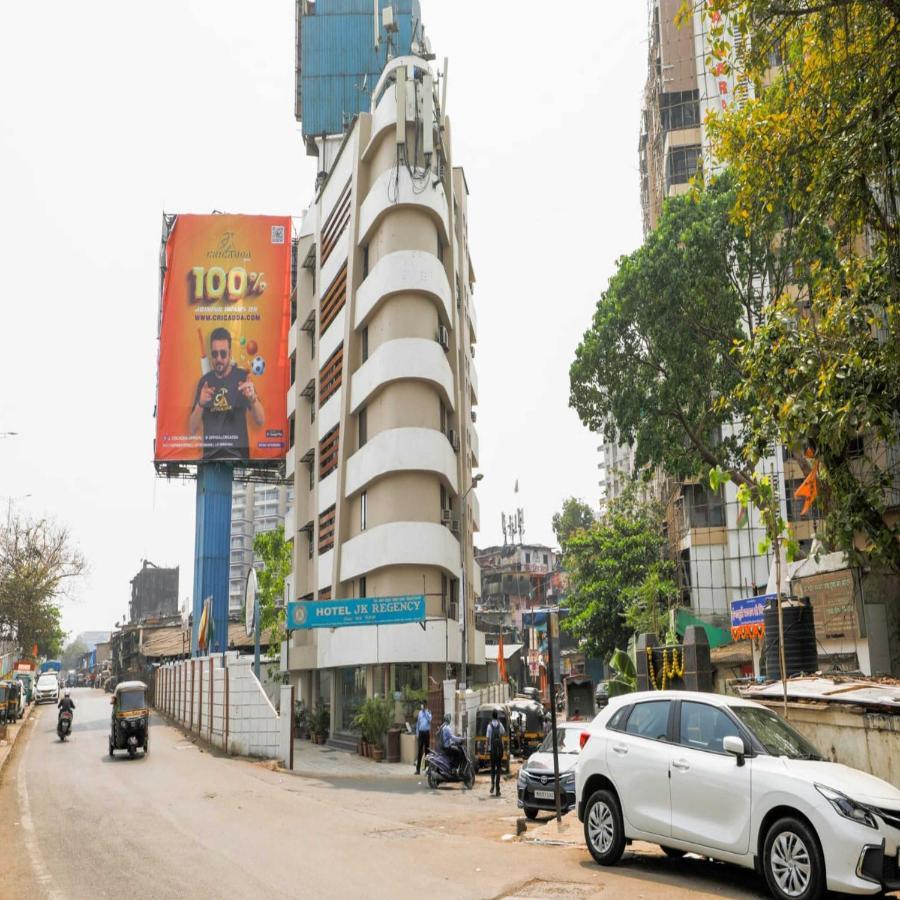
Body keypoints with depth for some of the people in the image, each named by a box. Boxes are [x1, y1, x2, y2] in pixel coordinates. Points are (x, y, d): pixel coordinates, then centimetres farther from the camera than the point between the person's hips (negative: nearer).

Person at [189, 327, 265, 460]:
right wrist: (200, 404, -12)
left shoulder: (242, 377, 0)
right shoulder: (204, 381, 9)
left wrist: (253, 398, -28)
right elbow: (192, 429, 6)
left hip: (237, 454, -3)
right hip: (210, 455, 3)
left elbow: (260, 421, -9)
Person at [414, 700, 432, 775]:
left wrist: (425, 711, -16)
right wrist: (417, 734, 11)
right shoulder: (420, 712, 12)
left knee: (427, 750, 1)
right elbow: (417, 723, 15)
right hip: (421, 732, 3)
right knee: (419, 751, 2)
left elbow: (429, 719, -19)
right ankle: (418, 769, 3)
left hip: (426, 732, -3)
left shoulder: (428, 712, 2)